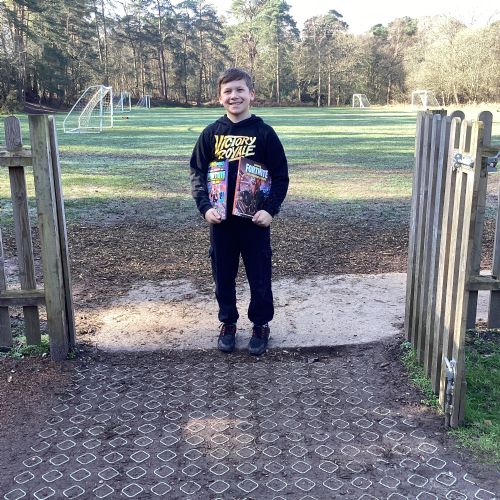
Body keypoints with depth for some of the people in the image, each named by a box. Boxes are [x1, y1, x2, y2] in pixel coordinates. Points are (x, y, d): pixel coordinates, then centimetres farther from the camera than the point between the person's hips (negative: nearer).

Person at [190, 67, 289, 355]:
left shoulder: (264, 133, -4)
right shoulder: (212, 134, 2)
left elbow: (281, 175, -3)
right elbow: (197, 173, 4)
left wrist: (271, 209, -13)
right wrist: (205, 206, -9)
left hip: (255, 219, -2)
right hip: (221, 220, 2)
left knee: (260, 276, 7)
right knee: (224, 275, 12)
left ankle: (261, 324, 25)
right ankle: (228, 322, 30)